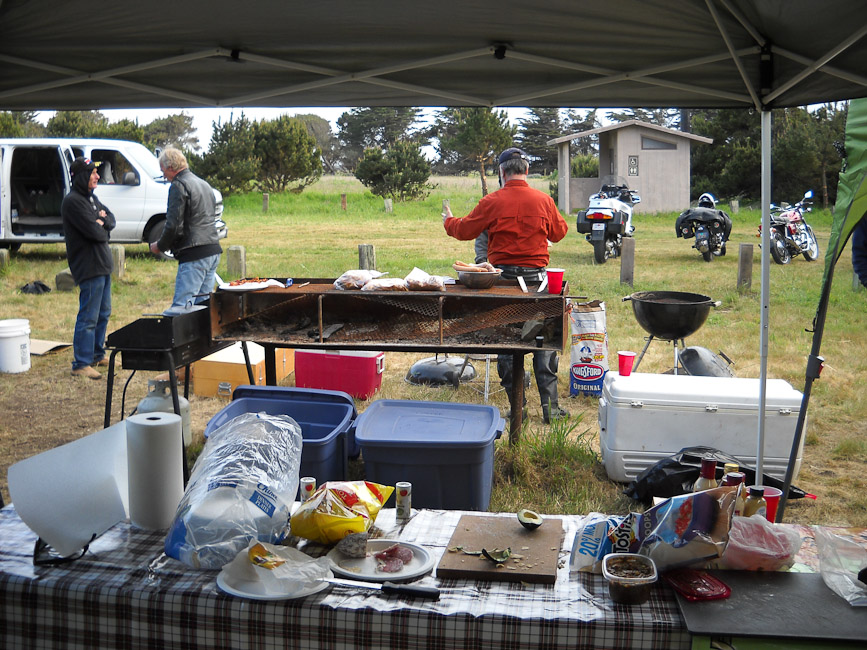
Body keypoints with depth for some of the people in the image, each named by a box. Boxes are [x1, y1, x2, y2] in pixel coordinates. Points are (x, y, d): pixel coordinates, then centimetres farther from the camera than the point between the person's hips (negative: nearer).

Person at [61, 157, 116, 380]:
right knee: (88, 317, -7)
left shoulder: (91, 197, 15)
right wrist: (103, 229, 0)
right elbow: (94, 232, -21)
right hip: (89, 267, -10)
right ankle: (81, 364, -2)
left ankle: (97, 354, 31)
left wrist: (102, 221, -8)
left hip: (102, 265, 10)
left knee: (103, 313, 18)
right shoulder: (72, 201, -15)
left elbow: (111, 219, 14)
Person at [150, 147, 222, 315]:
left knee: (180, 307, -14)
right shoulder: (204, 184, 22)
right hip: (214, 251, 9)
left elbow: (174, 225, -13)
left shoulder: (179, 185, -7)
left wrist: (160, 246, 4)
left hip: (194, 255, -9)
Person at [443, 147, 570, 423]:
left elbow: (464, 230, 4)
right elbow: (559, 233, 15)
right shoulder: (544, 200, 0)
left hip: (503, 276, -1)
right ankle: (550, 405, 7)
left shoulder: (493, 202, -7)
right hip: (536, 276, 1)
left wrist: (448, 221, 25)